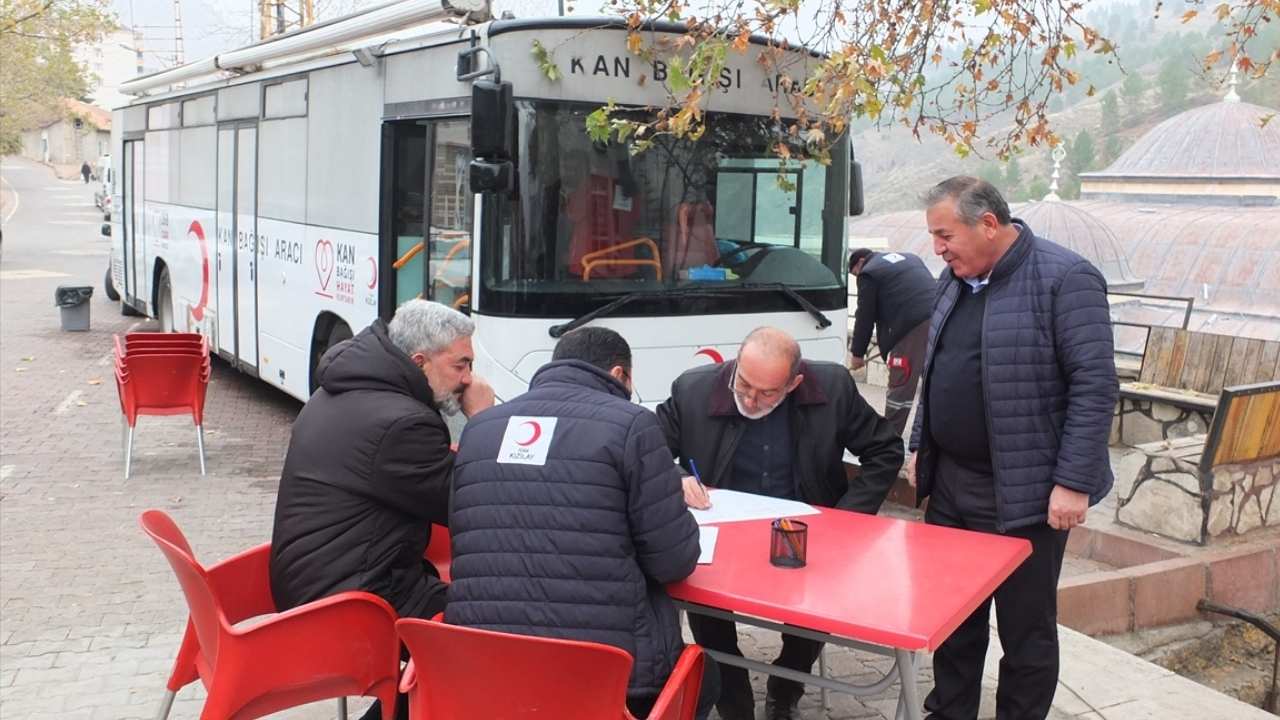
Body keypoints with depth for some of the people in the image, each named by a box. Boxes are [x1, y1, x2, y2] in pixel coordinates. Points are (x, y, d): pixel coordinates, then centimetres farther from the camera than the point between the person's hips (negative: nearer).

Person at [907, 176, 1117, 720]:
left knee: (1026, 629, 7)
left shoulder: (1065, 279, -13)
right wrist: (920, 448, 17)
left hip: (1023, 493, -7)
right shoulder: (954, 278, 10)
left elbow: (1095, 385, -17)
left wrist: (1073, 483, -19)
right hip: (950, 483, 7)